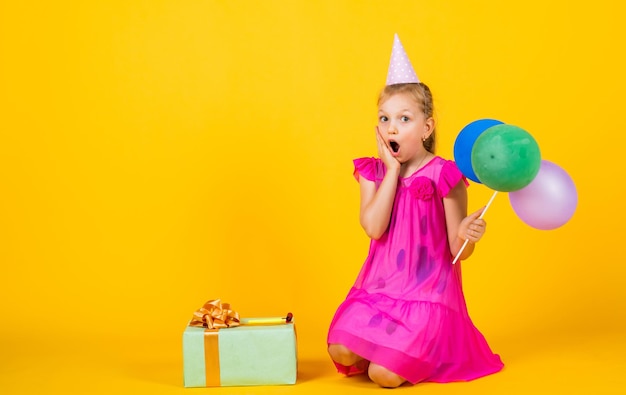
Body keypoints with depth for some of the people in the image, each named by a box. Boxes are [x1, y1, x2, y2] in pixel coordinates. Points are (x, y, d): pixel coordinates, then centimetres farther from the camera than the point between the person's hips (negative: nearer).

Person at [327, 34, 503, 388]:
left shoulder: (444, 176, -8)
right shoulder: (373, 173, 4)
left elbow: (458, 251, -6)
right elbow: (373, 227, -15)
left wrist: (466, 235, -30)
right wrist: (392, 171, -12)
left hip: (427, 292, -4)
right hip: (380, 288, 5)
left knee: (384, 375, -17)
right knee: (341, 351, -14)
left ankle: (430, 353, 17)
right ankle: (397, 349, 17)